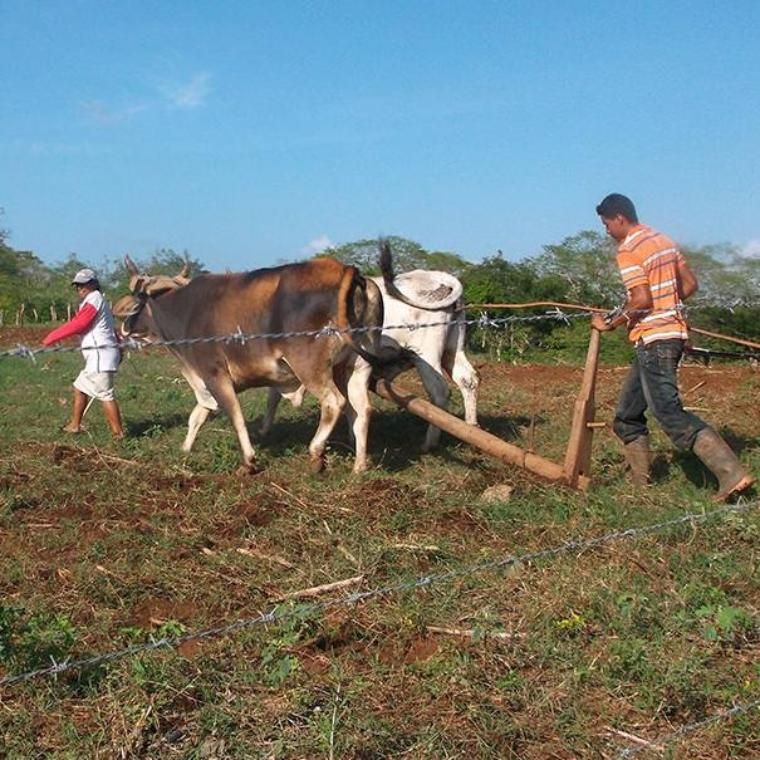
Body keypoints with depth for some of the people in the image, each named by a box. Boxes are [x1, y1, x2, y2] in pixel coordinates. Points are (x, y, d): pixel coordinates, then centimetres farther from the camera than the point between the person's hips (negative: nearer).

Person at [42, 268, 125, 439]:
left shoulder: (93, 300, -9)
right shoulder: (100, 301, 21)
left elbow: (76, 325, -16)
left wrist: (50, 337, -11)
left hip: (100, 354, -11)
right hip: (97, 355, 11)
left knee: (105, 395, -11)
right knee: (80, 388, 19)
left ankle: (118, 433, -11)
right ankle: (75, 425, 26)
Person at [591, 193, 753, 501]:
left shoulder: (628, 250, -12)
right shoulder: (663, 240, 15)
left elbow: (642, 300, -21)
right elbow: (689, 284, 16)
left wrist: (610, 323, -10)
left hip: (654, 339, -10)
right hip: (673, 331, 10)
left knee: (670, 413, -13)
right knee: (628, 415, 15)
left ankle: (731, 473, -18)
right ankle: (639, 483, 19)